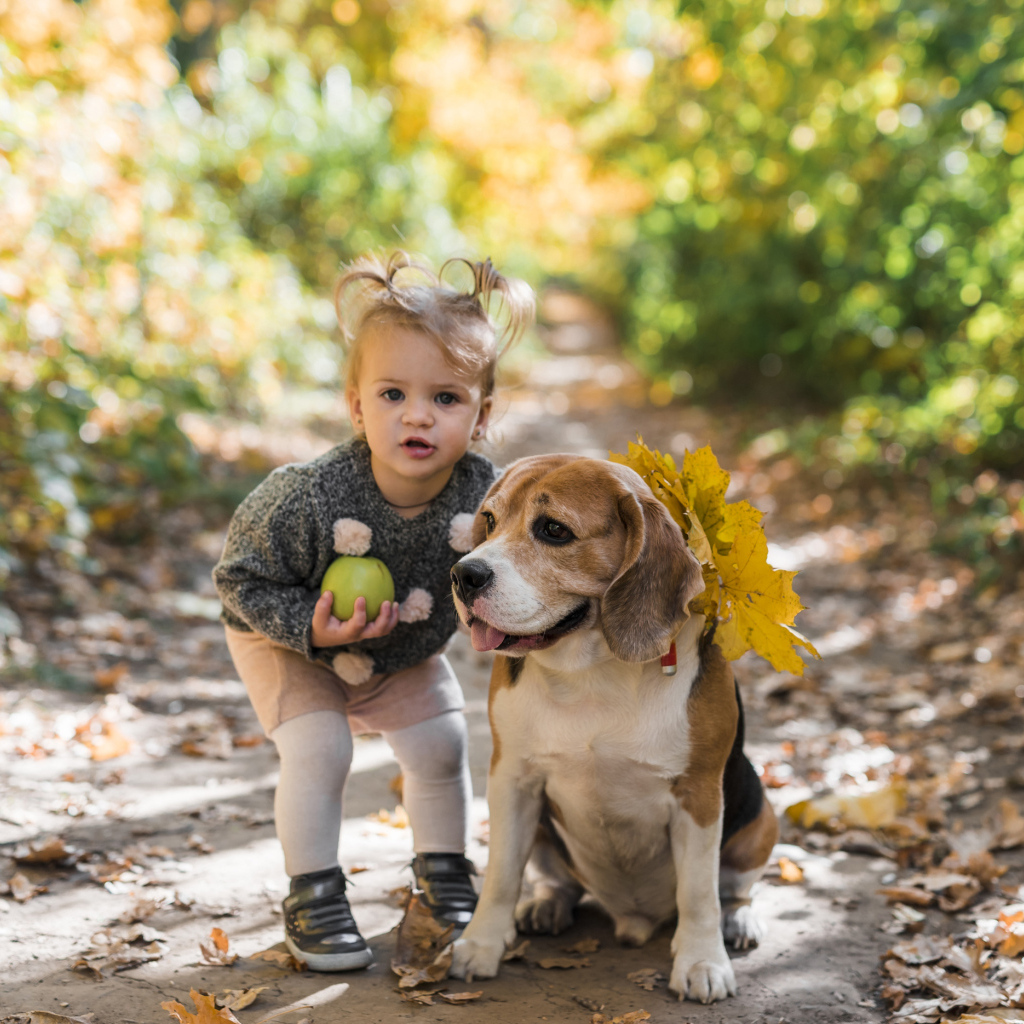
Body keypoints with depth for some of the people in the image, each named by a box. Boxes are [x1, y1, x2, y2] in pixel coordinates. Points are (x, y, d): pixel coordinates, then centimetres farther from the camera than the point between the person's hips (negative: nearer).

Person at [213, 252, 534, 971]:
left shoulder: (485, 497, -30)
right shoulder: (307, 497, -39)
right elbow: (240, 578, -25)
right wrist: (310, 628, -36)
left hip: (408, 650, 4)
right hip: (287, 640, -3)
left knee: (441, 745, 4)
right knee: (318, 750, -17)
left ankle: (444, 874, 30)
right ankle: (313, 898, 4)